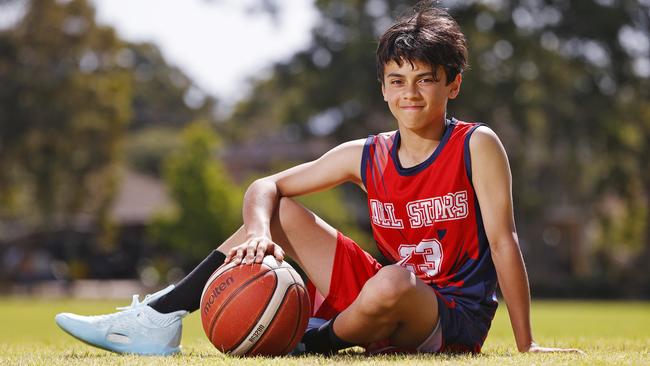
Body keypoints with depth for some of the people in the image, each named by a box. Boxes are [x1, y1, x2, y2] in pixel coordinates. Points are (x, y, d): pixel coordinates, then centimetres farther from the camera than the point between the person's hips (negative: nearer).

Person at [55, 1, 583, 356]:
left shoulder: (477, 146, -11)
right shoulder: (366, 157, 2)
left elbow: (504, 241, -14)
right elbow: (266, 187, 5)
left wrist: (526, 346, -16)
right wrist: (259, 230, -19)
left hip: (455, 320, -5)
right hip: (387, 304, 6)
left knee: (391, 284, -40)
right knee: (280, 213, 2)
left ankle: (313, 344, -9)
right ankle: (159, 319, -5)